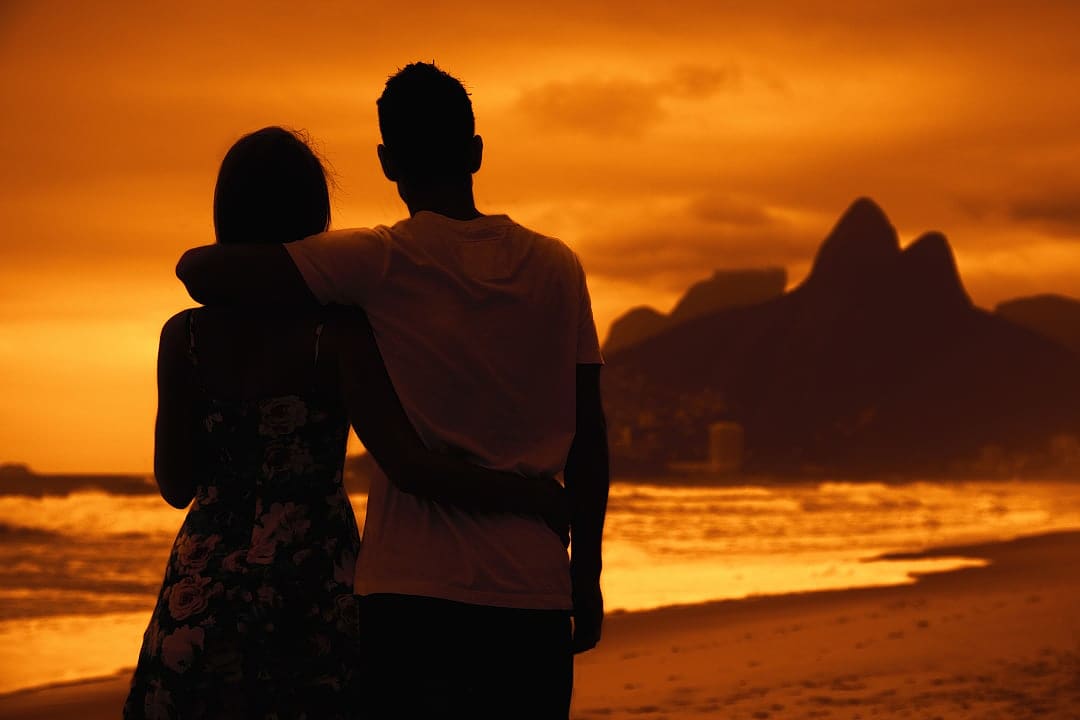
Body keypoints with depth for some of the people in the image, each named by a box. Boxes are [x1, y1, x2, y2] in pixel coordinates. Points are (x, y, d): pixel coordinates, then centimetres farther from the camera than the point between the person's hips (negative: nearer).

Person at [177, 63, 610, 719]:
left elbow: (201, 271, -10)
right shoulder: (557, 268, 5)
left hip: (413, 592, -3)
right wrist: (587, 574, 14)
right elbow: (588, 437, 6)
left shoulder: (379, 263, -5)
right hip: (533, 593, 3)